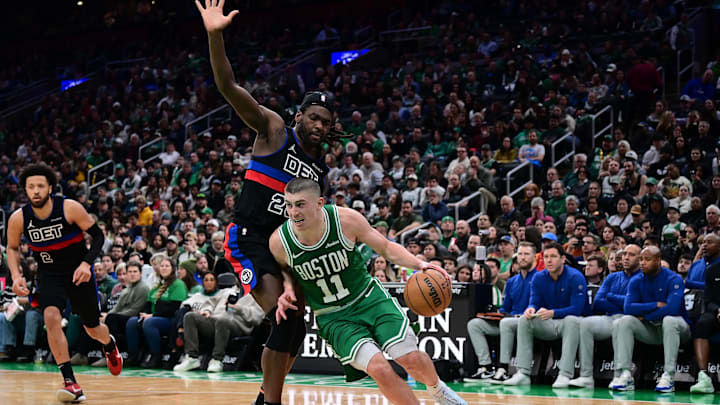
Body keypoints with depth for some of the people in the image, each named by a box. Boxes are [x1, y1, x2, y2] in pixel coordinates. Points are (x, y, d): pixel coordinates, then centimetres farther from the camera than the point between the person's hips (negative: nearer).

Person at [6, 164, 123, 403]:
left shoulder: (70, 208, -21)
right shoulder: (18, 218, -14)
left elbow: (98, 235, -11)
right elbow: (12, 248, 5)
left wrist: (87, 263, -25)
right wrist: (16, 276, -11)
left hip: (78, 272, -1)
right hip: (49, 274, 1)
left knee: (92, 329, 12)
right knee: (51, 317, -26)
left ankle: (110, 344, 52)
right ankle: (70, 382, -24)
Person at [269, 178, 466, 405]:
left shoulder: (346, 219, -19)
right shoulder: (279, 242, -17)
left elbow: (386, 247, -4)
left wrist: (419, 264, -19)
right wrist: (288, 290, -13)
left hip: (369, 298, 1)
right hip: (333, 317, 0)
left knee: (412, 359, -11)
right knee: (379, 369, -23)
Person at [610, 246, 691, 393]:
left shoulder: (673, 279, -12)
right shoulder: (636, 282, 3)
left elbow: (672, 308, -26)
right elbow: (628, 308, -11)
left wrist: (645, 316, -15)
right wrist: (657, 305, -19)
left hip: (676, 329, -5)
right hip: (649, 331, 5)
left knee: (669, 320, -38)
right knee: (622, 322, -18)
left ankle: (668, 376, -37)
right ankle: (625, 375, -29)